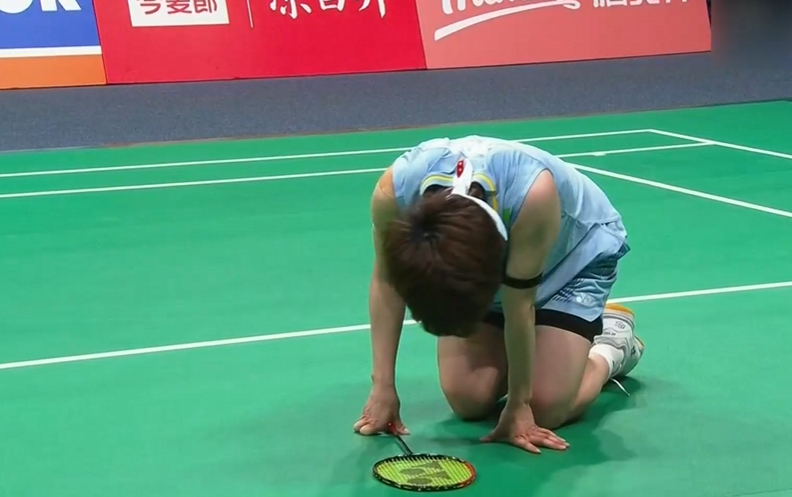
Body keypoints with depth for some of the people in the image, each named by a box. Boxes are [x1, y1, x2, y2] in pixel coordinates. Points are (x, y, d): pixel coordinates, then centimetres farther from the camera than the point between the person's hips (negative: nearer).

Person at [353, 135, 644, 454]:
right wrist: (383, 386, -16)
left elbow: (519, 307, -33)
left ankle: (613, 343, 15)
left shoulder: (533, 193, -44)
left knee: (545, 407, -15)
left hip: (576, 256, -3)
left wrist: (518, 405, -22)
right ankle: (522, 354, 22)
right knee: (468, 400, -8)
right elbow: (386, 281, -16)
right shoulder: (392, 192, -35)